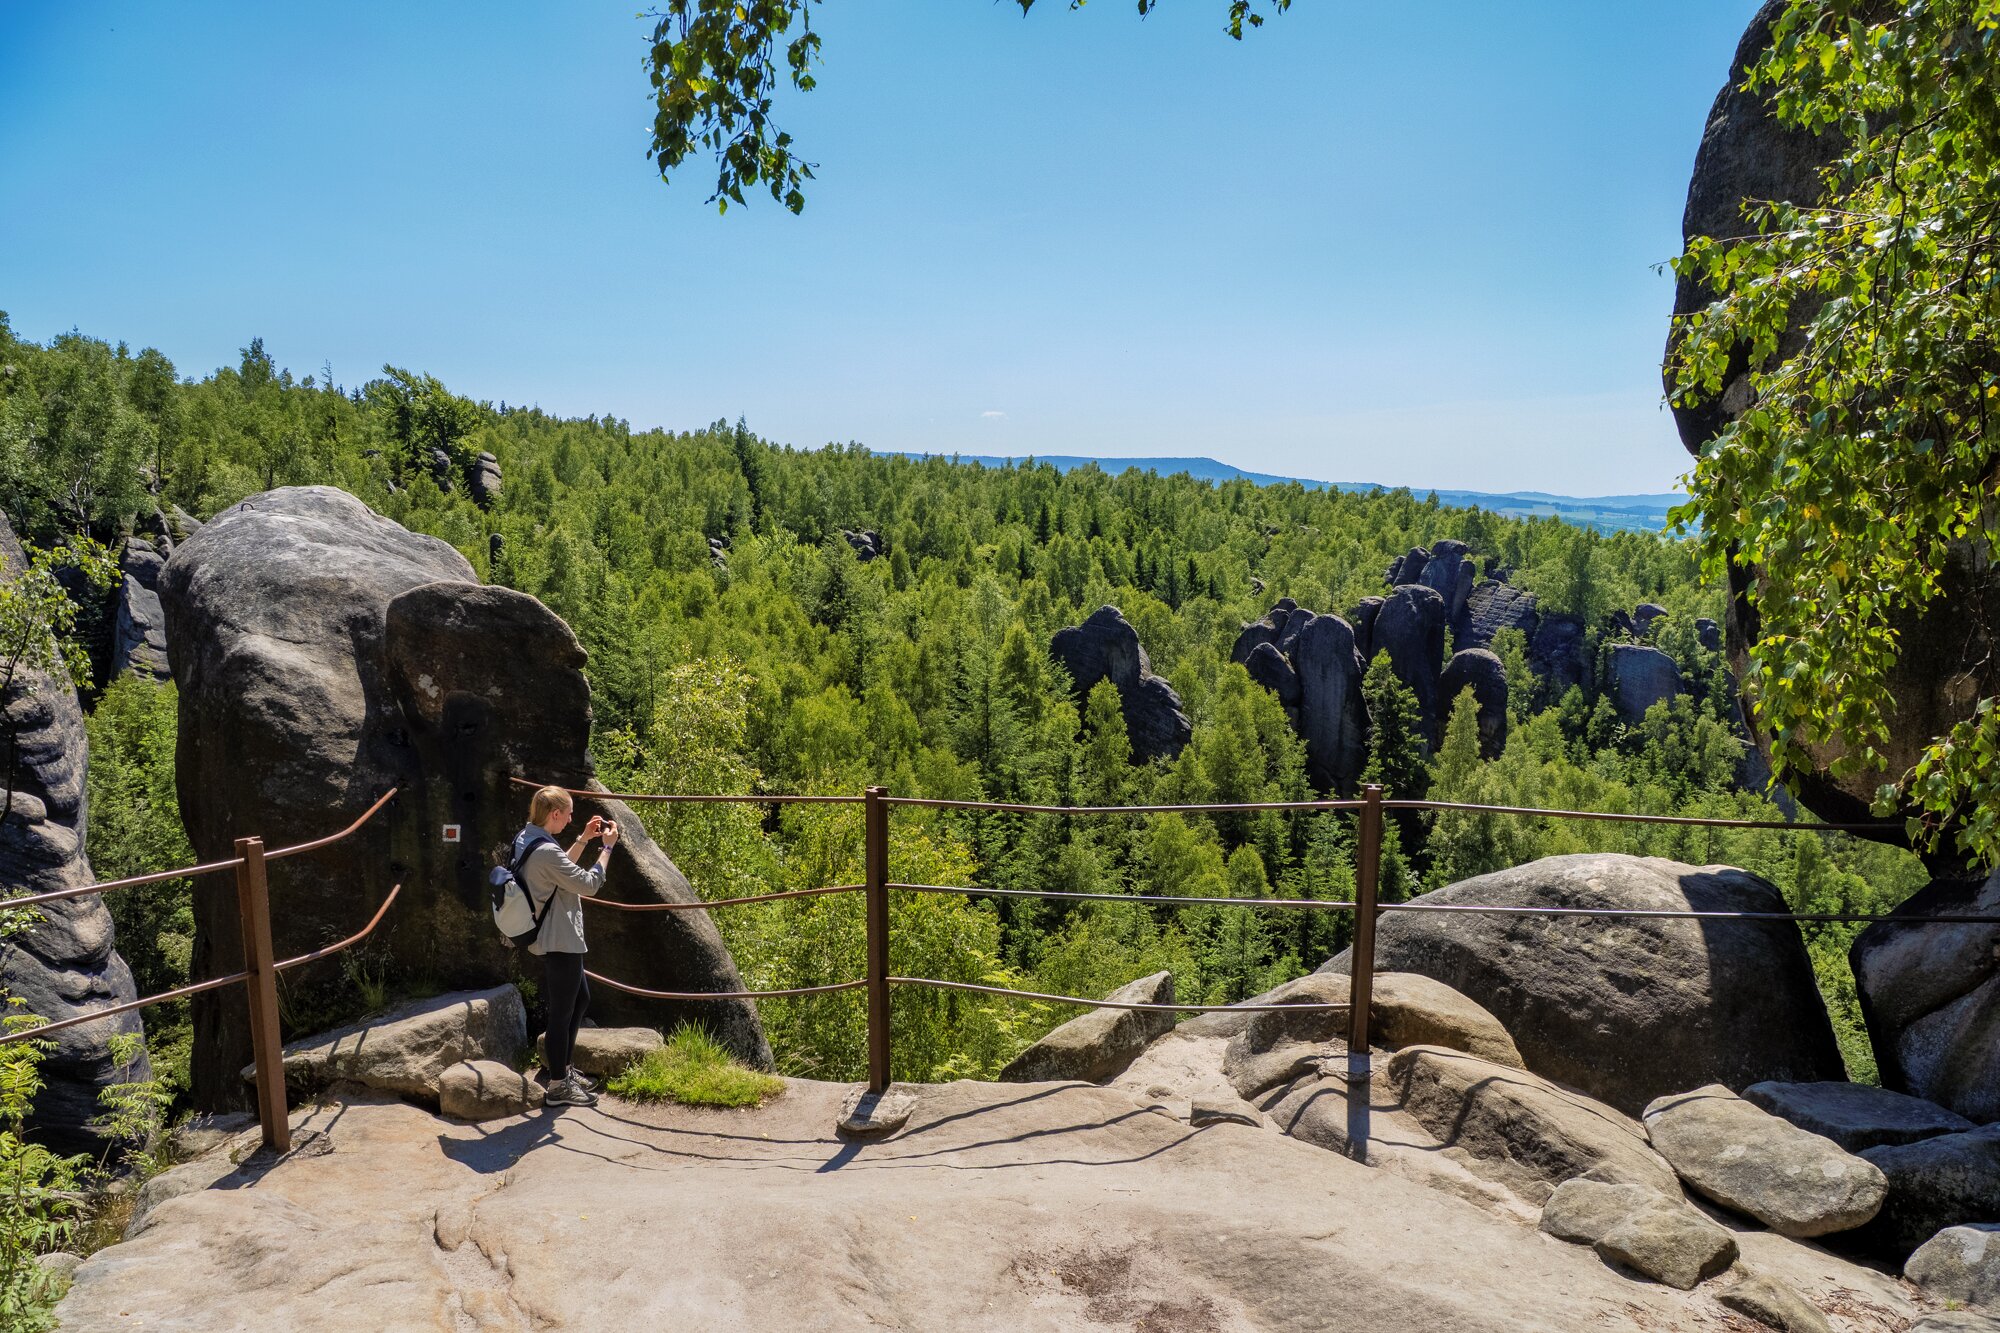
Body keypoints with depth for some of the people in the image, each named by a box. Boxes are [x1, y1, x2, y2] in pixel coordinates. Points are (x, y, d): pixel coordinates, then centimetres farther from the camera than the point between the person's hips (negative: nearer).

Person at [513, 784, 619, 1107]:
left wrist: (584, 840, 14)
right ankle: (558, 1087, 12)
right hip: (560, 943, -11)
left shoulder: (526, 840, 6)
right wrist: (606, 847, -12)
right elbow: (589, 884, -22)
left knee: (580, 1000, 22)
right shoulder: (546, 851, -26)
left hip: (555, 939, 11)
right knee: (562, 1013, 1)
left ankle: (565, 1069, 33)